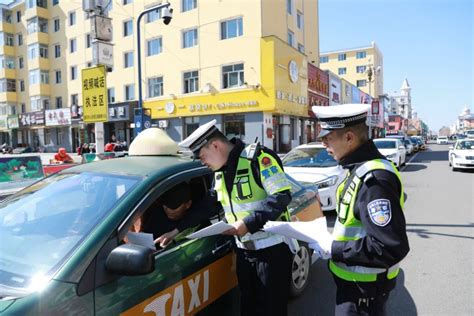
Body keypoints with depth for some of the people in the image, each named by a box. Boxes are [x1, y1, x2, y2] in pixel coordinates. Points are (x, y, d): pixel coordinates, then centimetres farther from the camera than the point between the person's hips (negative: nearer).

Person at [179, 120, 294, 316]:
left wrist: (248, 223, -25)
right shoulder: (220, 172, 9)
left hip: (272, 247, -7)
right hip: (244, 250, 8)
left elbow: (282, 198, -22)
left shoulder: (257, 158, -17)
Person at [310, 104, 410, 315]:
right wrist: (332, 240, 2)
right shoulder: (361, 169, 3)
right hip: (355, 278, 9)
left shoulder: (373, 178, -28)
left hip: (363, 285, -9)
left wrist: (333, 249, -23)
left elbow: (392, 247, -30)